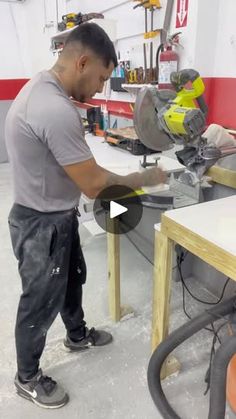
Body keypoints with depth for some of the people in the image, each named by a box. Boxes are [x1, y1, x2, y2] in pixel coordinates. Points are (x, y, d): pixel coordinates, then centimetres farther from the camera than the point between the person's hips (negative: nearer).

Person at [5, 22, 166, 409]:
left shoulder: (43, 86, 4)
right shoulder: (56, 110, -31)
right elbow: (92, 184, -26)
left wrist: (113, 179, 4)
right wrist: (141, 180, -11)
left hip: (56, 215, 10)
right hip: (42, 225, -10)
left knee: (72, 277, 27)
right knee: (41, 302, 10)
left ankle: (77, 335, 54)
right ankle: (27, 378, 37)